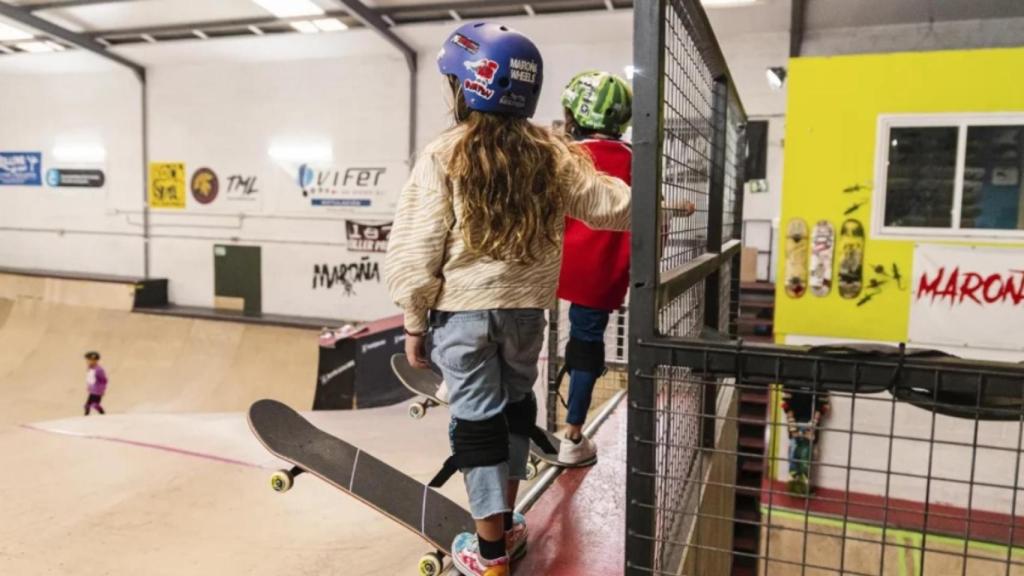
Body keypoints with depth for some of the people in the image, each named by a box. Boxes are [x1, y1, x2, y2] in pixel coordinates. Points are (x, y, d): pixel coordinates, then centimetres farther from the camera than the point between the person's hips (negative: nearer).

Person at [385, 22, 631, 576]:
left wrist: (414, 321, 0)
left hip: (463, 309, -3)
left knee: (477, 419, 6)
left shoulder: (443, 156, -12)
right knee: (515, 405, 21)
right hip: (526, 307, 4)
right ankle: (505, 525, 35)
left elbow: (417, 250, -11)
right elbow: (610, 205, 6)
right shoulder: (553, 154, -3)